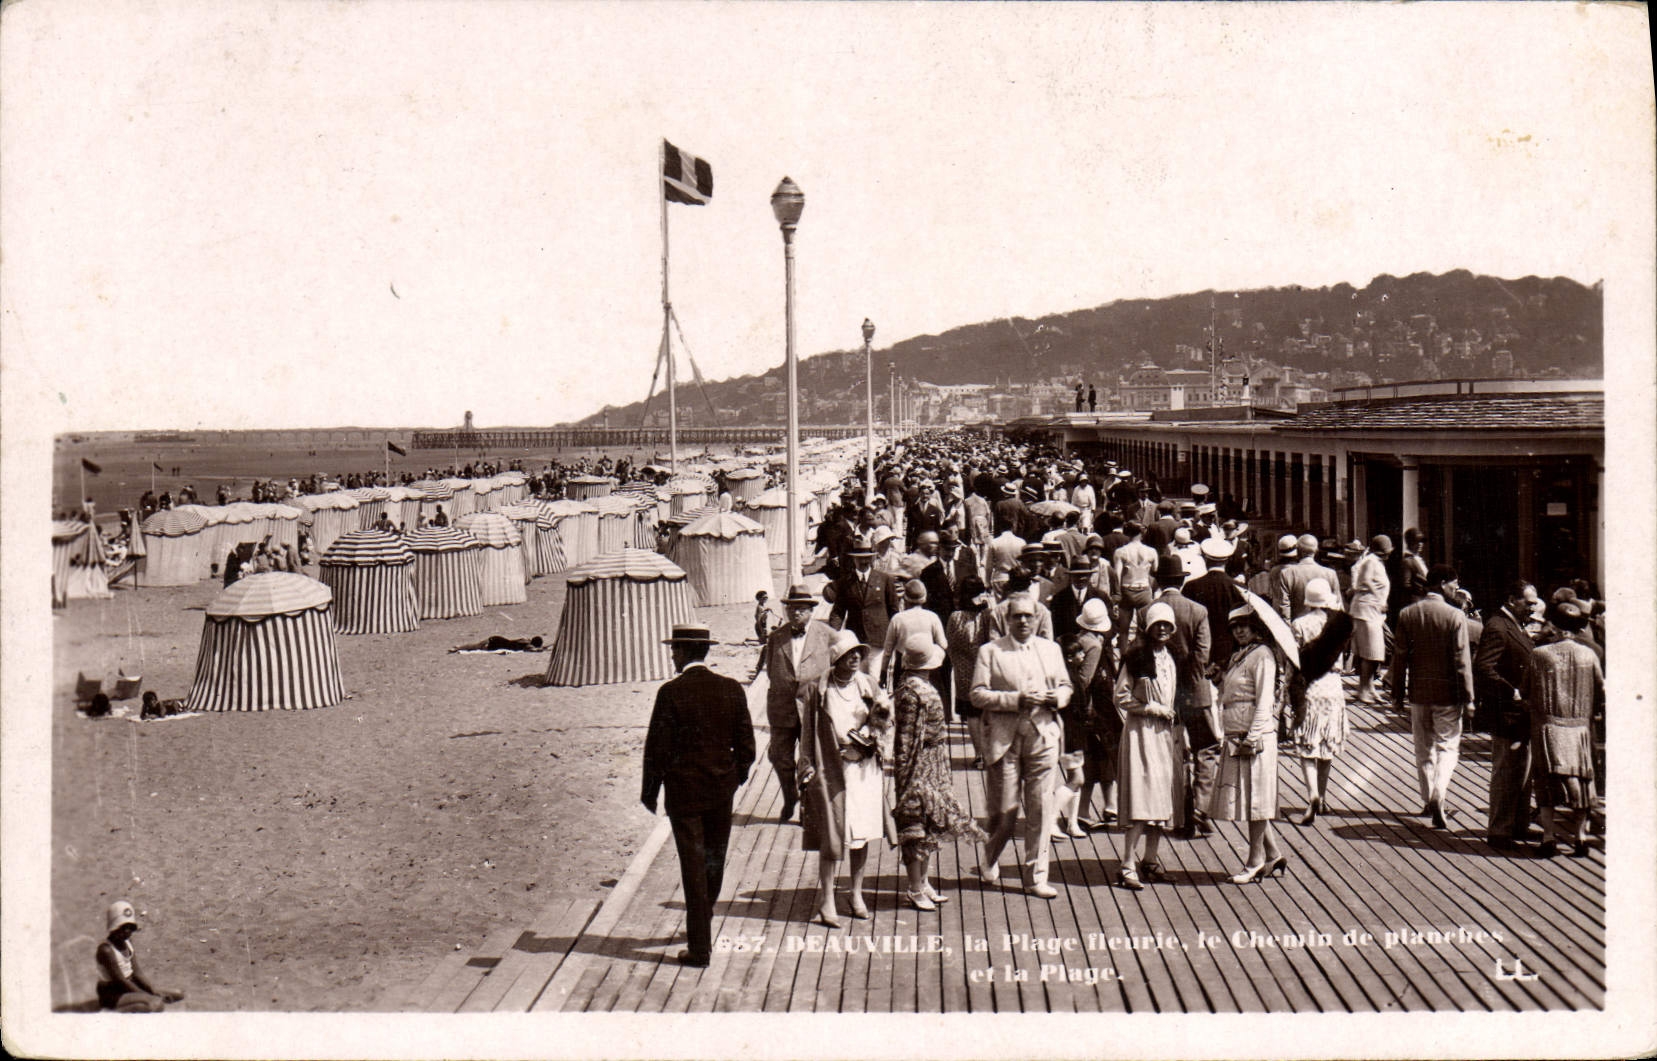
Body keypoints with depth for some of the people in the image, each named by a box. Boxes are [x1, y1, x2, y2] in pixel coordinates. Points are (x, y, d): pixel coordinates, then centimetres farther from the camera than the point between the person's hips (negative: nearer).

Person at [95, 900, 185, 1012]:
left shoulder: (127, 942, 4)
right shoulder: (106, 949, -22)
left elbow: (136, 972, 7)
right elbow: (120, 980, -21)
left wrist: (152, 989, -6)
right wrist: (146, 995, -19)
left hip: (130, 984, 9)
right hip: (113, 994, -9)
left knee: (178, 995, -1)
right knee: (156, 1004, -31)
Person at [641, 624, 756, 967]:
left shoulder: (671, 693, -14)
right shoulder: (732, 689, -2)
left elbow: (658, 747, -12)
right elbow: (745, 743, 2)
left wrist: (649, 791, 0)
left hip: (684, 790, -4)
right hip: (722, 789, 4)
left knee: (694, 867, 1)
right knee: (714, 861, 19)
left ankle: (700, 947, 4)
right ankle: (700, 928, 39)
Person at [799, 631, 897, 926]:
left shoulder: (868, 686, 7)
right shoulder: (817, 691, -2)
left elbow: (885, 722, 8)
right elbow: (808, 734, 1)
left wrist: (870, 737, -12)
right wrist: (807, 771, -3)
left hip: (865, 770, 3)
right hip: (830, 771, -3)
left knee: (862, 834, 8)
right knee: (831, 837, -4)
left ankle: (856, 895, 23)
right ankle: (827, 901, 6)